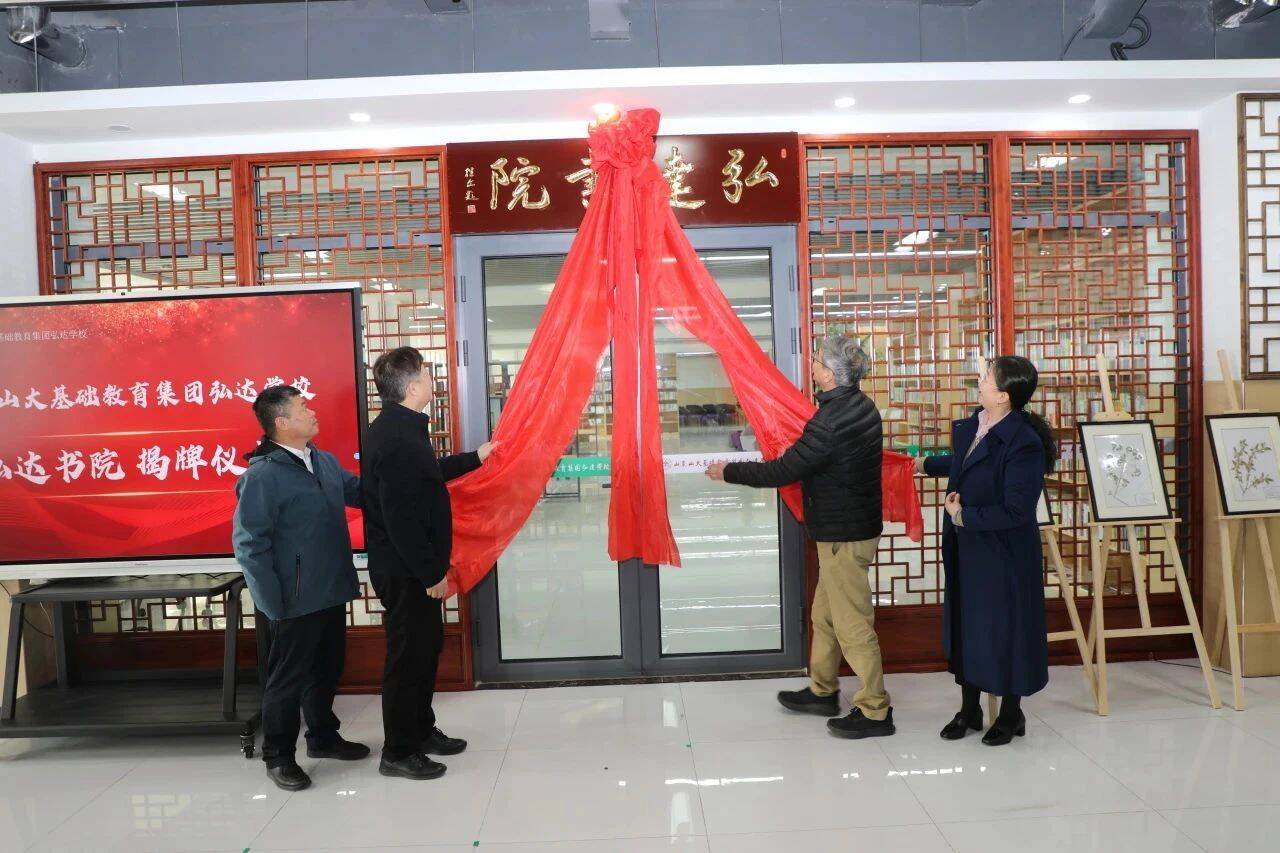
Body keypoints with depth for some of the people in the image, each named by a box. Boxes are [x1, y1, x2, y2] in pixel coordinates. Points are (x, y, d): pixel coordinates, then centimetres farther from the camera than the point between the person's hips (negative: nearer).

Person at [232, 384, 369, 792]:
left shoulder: (325, 462, 5)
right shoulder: (262, 475, -18)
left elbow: (360, 490, 19)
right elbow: (249, 544, -18)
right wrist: (275, 605, -18)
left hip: (332, 593, 8)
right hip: (296, 601, -7)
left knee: (327, 669, 21)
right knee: (288, 679, 8)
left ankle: (323, 736, 40)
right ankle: (279, 757, 26)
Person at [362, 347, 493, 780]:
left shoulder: (397, 429, 9)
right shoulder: (396, 440, -25)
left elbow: (425, 474, 26)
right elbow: (401, 519, -28)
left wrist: (473, 458, 36)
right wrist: (431, 573, -21)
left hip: (412, 567, 11)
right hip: (407, 573, -11)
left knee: (426, 647, 20)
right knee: (409, 657, 2)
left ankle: (422, 730, 35)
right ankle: (398, 752, 17)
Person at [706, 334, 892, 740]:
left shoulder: (829, 423, -26)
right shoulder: (862, 405, 4)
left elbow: (780, 472, -21)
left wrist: (728, 471, -10)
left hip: (843, 535, -10)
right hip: (853, 525, 10)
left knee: (853, 623, 2)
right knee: (825, 614, 20)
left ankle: (875, 712, 14)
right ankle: (822, 691, 34)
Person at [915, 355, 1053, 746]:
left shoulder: (1023, 443, -24)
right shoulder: (972, 425, 1)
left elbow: (1016, 511, -24)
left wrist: (965, 516, -20)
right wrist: (927, 464, 31)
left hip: (1004, 556, -8)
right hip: (965, 551, 8)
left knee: (1004, 630, 8)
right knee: (965, 626, 16)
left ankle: (1011, 714, 30)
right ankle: (969, 709, 32)